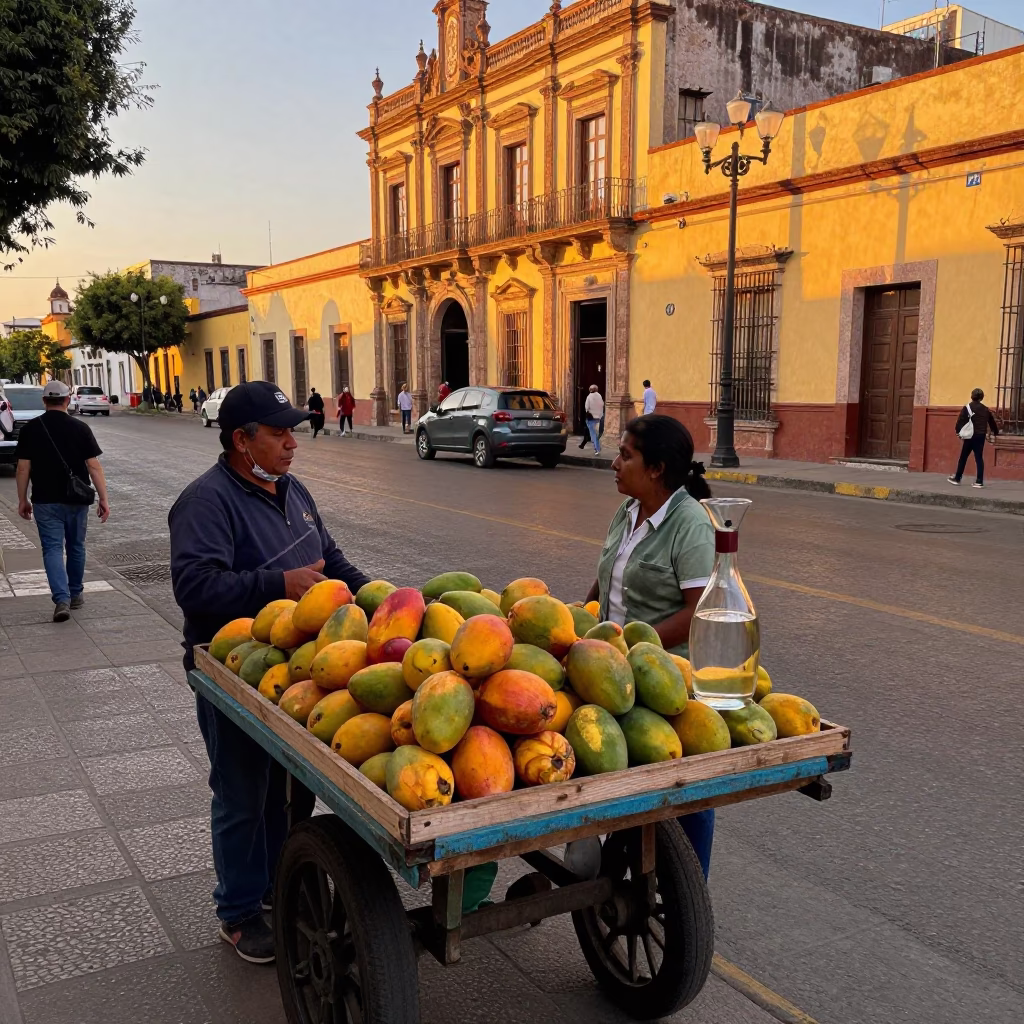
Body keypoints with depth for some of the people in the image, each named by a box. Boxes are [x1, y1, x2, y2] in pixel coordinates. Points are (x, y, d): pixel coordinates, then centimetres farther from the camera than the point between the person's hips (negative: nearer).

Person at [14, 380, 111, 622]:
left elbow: (23, 469, -4)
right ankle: (75, 594, 27)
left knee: (52, 548, 0)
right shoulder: (80, 427, -4)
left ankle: (61, 599, -14)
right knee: (76, 547, 16)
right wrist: (104, 498, -3)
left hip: (46, 501, -1)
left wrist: (22, 500, 6)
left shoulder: (30, 429, -3)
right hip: (77, 500, 1)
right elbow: (94, 466, -7)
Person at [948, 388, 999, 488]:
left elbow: (960, 421, -12)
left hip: (970, 436, -3)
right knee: (979, 458, 5)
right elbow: (992, 422, 19)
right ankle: (980, 481, 0)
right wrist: (996, 432, 34)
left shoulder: (967, 408, -5)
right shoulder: (986, 409, 8)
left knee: (963, 458, 8)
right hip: (981, 436, 3)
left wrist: (958, 431, 0)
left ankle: (957, 478, 15)